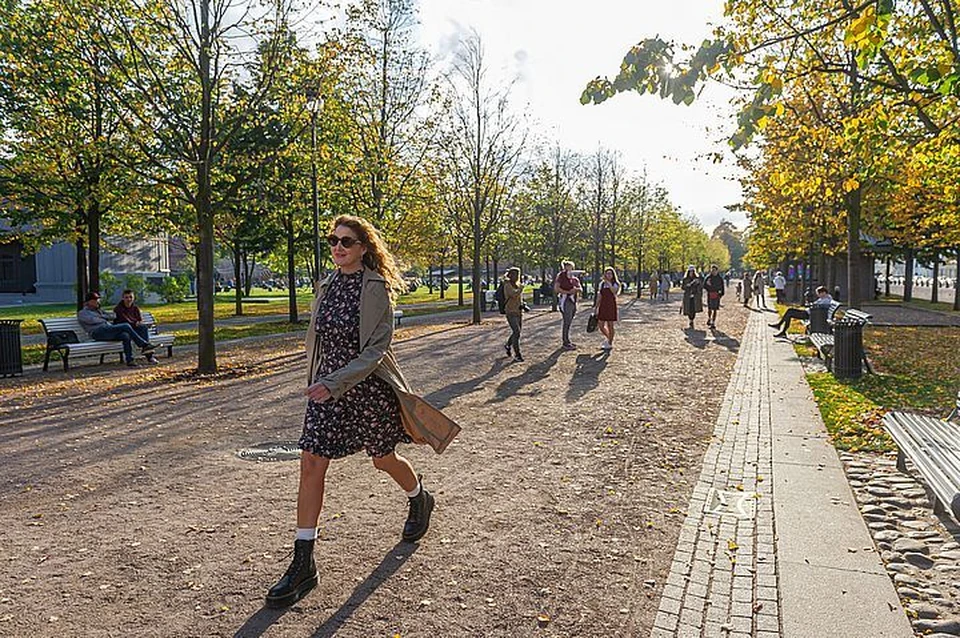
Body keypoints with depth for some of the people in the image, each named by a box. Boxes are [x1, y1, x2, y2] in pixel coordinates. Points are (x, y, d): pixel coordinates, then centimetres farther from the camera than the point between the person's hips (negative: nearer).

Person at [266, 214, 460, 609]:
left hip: (368, 387, -5)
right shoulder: (328, 285, 5)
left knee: (384, 459, 14)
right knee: (311, 464, -4)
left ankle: (419, 501, 49)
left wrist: (335, 382, -28)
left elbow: (377, 348, -19)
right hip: (327, 385, 5)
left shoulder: (376, 289, -14)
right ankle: (303, 564, 3)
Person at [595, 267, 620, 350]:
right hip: (603, 306, 4)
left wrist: (608, 282, -28)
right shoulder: (602, 284, 10)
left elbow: (614, 291, -25)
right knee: (600, 325, 5)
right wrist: (597, 308, 10)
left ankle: (610, 344, 12)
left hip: (611, 306, -4)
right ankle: (608, 338, 30)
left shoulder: (615, 284, -3)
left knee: (610, 325, 1)